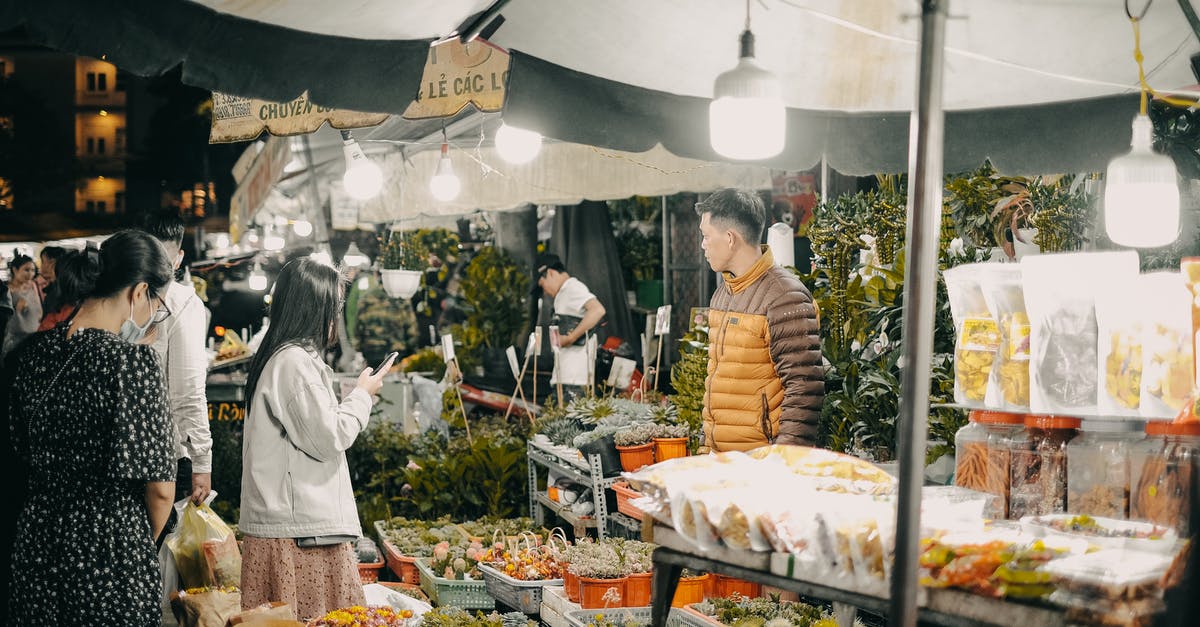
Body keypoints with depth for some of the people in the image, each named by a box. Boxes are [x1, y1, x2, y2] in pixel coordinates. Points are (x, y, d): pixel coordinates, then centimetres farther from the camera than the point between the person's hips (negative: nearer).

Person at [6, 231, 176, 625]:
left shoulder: (30, 353, 1)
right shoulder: (131, 360, -18)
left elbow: (22, 454, 13)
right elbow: (159, 487, -16)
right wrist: (146, 544, 3)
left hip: (36, 544, 6)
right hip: (110, 555, -6)